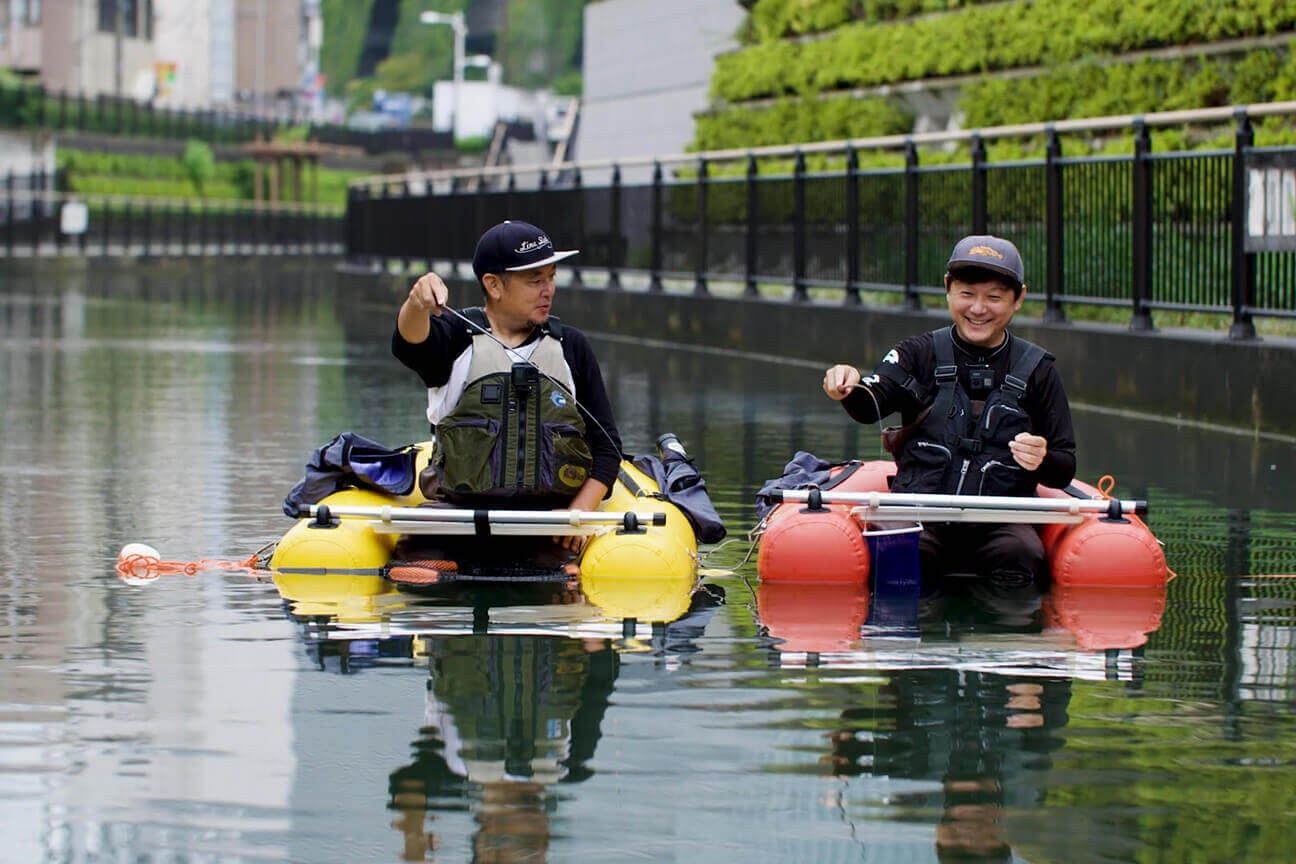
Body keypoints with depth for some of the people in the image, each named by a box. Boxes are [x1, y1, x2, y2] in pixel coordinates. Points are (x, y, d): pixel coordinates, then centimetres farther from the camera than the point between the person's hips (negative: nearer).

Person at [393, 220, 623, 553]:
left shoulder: (571, 346, 18)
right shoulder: (457, 335, 11)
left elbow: (606, 444, 15)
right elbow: (409, 344, -13)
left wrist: (580, 512, -3)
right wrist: (416, 305, -37)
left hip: (549, 521, 2)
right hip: (461, 514, -2)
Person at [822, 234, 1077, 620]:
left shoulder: (1037, 371, 9)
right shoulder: (920, 354, 8)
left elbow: (1064, 471, 10)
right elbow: (870, 407, -12)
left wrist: (1043, 460, -15)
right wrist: (852, 388, -37)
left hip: (1000, 522, 1)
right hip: (919, 513, -1)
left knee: (1021, 561, -32)